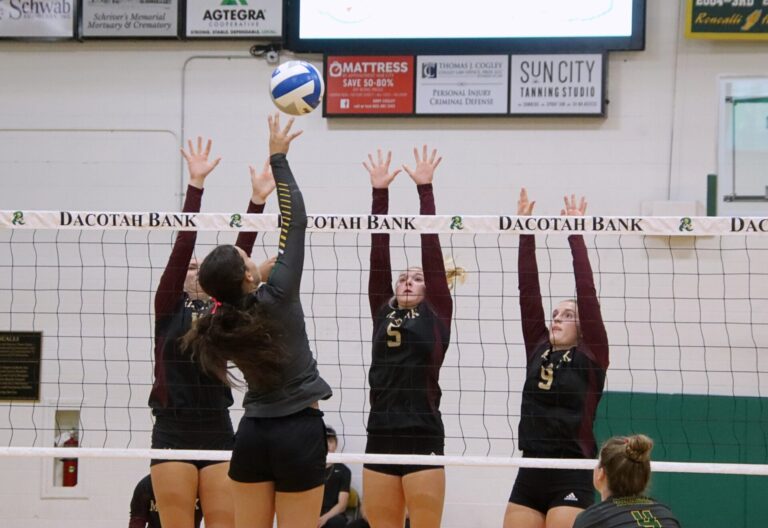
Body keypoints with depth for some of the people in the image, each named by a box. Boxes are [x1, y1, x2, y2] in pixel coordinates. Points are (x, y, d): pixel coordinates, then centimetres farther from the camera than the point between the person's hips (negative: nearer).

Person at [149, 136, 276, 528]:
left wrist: (257, 200, -4)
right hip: (173, 433, -2)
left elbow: (240, 255, 3)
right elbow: (183, 245, -4)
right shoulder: (168, 308, 4)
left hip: (217, 432, 3)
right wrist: (195, 184, -11)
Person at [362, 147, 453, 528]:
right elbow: (378, 254, 11)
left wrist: (425, 188, 1)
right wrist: (380, 192, 8)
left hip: (423, 439, -4)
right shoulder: (382, 314, 14)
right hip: (380, 439, 4)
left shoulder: (437, 317, 5)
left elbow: (431, 249, 2)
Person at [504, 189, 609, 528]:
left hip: (571, 481, -5)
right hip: (529, 477, 5)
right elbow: (528, 291, 9)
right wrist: (525, 230, 5)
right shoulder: (538, 351, 12)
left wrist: (575, 234, -5)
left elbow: (586, 291, -5)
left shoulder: (591, 358, 1)